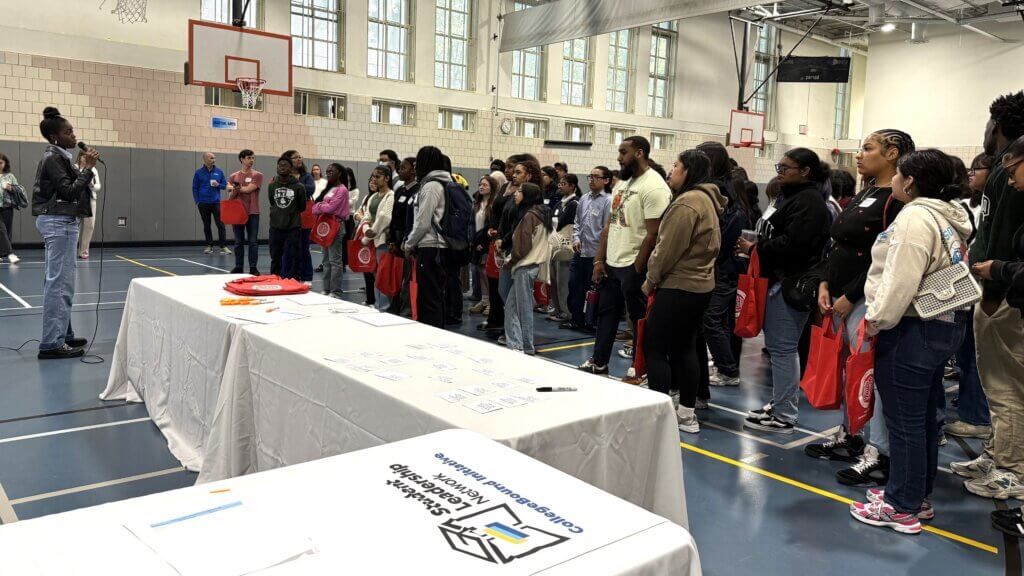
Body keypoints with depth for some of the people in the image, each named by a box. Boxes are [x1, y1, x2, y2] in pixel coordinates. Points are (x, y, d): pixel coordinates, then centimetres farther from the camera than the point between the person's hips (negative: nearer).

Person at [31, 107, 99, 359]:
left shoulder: (59, 157, 17)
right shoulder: (52, 158, -12)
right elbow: (69, 191, -18)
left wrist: (83, 168, 11)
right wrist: (88, 168, -17)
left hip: (61, 221, 11)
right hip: (58, 222, -11)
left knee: (58, 281, 13)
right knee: (59, 283, -11)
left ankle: (62, 335, 20)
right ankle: (51, 344, -10)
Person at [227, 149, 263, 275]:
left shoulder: (258, 175, 1)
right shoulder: (233, 177, 10)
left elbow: (248, 189, -10)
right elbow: (230, 197, 10)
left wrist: (236, 188, 1)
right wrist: (234, 189, -9)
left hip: (252, 213, -2)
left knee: (253, 241, 0)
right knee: (239, 241, 6)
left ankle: (253, 268, 5)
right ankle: (238, 267, 12)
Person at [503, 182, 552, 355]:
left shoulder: (529, 215, -13)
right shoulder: (540, 214, 15)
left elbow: (523, 246, -17)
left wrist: (509, 262, -4)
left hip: (525, 267, -9)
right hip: (531, 265, 9)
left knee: (524, 308, -2)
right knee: (511, 304, 11)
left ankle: (528, 347, 5)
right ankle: (514, 344, 14)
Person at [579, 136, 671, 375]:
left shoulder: (654, 187, -15)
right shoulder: (623, 182, 12)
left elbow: (653, 234, -20)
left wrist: (636, 271, -19)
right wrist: (599, 260, 9)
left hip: (633, 266, -8)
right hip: (611, 264, 9)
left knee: (639, 318, 4)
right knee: (606, 313, 15)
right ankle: (599, 362, 28)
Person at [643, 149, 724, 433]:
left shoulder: (687, 202, -18)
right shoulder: (706, 199, 14)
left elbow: (668, 249, -19)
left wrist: (650, 281, -6)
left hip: (678, 287, -10)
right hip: (700, 284, 10)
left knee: (654, 348, -3)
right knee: (684, 348, 14)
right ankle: (687, 414, 19)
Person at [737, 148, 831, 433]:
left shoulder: (808, 201, -14)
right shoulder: (791, 196, 18)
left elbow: (792, 244, -24)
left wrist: (755, 248, -14)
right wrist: (756, 246, 2)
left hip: (791, 283, -10)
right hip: (781, 279, 10)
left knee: (782, 347, -5)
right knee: (780, 346, 16)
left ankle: (783, 416, 3)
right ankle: (781, 404, 27)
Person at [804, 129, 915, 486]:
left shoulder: (897, 199, -12)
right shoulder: (864, 194, 16)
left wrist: (850, 296, -14)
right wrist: (825, 284, 6)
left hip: (866, 299, -9)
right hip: (841, 296, 9)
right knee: (846, 369, 15)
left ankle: (878, 455, 5)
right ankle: (849, 437, 29)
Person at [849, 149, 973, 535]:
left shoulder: (914, 218, -17)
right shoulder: (950, 217, 14)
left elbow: (899, 283, -24)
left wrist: (875, 322, -13)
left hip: (912, 331, -10)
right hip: (947, 325, 10)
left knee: (904, 422, -1)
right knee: (924, 418, 17)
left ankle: (902, 507, 9)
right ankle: (918, 495, 29)